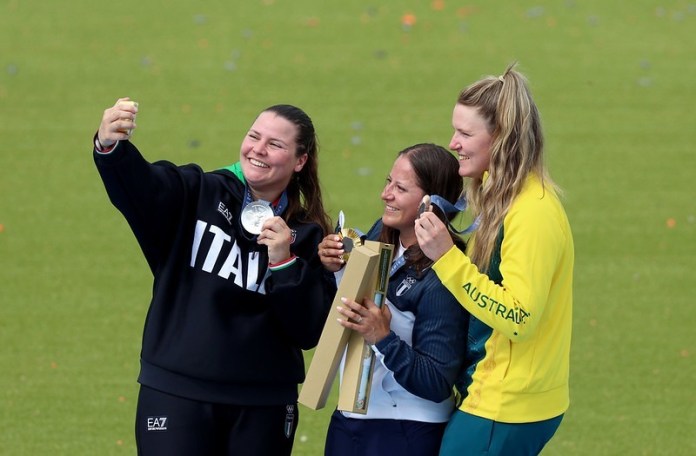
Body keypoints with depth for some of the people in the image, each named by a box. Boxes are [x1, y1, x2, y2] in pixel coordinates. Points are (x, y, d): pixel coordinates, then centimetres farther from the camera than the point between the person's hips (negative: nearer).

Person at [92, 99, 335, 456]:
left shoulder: (307, 236, 5)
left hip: (263, 408, 2)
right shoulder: (199, 194, 1)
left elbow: (308, 333, -2)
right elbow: (142, 187, -21)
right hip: (175, 395, -2)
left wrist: (284, 262, -15)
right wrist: (109, 146, -42)